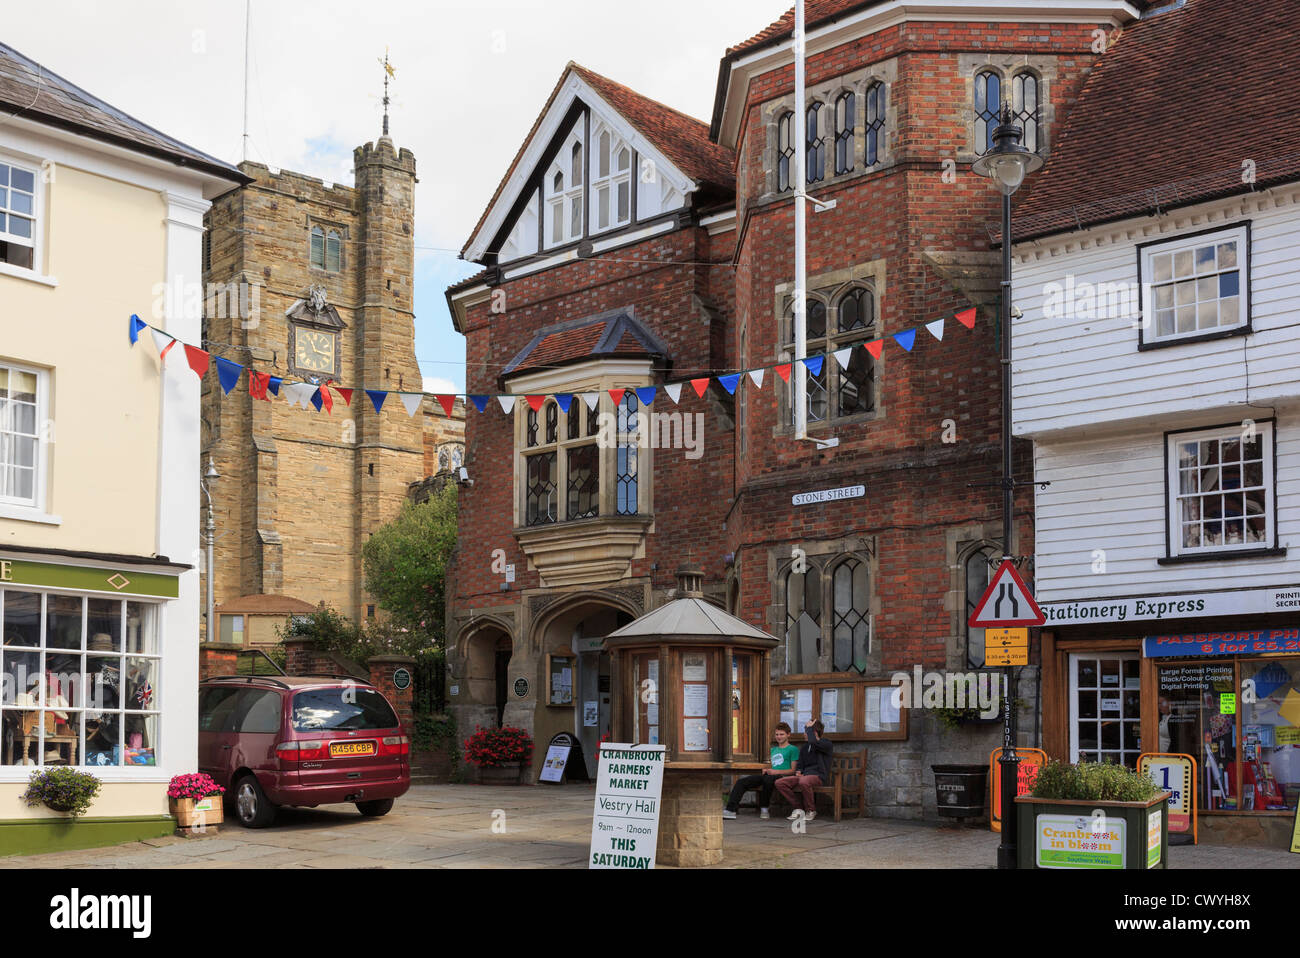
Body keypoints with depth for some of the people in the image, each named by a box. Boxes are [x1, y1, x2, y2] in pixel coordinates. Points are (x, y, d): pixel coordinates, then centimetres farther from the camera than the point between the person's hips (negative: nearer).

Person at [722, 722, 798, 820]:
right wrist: (766, 770, 5)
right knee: (741, 781, -12)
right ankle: (730, 809, -20)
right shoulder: (773, 749, 29)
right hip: (769, 775, 7)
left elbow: (793, 770, -2)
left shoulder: (793, 749, 6)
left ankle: (764, 809, -26)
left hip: (782, 776, -7)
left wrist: (776, 772, -12)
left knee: (767, 779, -42)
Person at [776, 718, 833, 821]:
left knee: (803, 782, -41)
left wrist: (809, 728, -10)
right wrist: (798, 772, 3)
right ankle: (799, 808, -2)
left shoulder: (826, 744, -3)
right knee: (779, 783, -13)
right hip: (804, 776, 7)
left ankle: (811, 811, -17)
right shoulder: (805, 747, 21)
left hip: (818, 776, -7)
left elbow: (813, 742, -25)